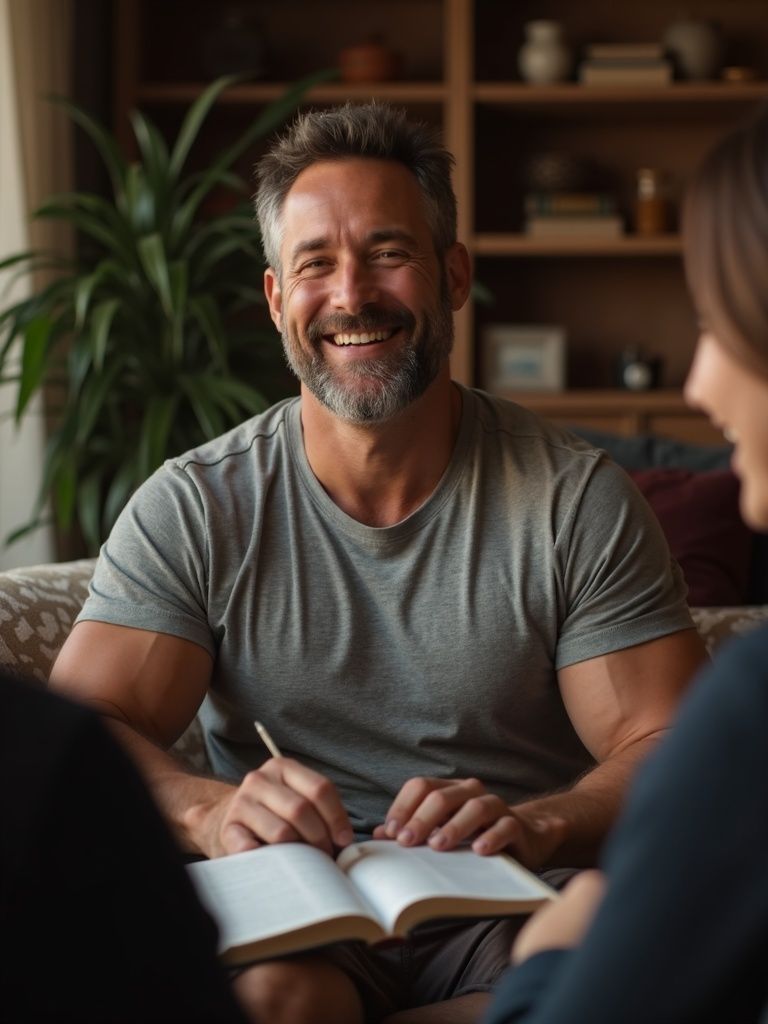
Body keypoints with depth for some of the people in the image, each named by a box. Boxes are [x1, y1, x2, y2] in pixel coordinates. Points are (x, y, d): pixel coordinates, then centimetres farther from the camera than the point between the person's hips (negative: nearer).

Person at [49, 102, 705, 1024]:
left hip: (511, 914, 1)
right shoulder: (193, 510, 3)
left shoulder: (578, 501, 2)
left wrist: (535, 825, -27)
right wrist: (208, 810, -28)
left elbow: (673, 750, -4)